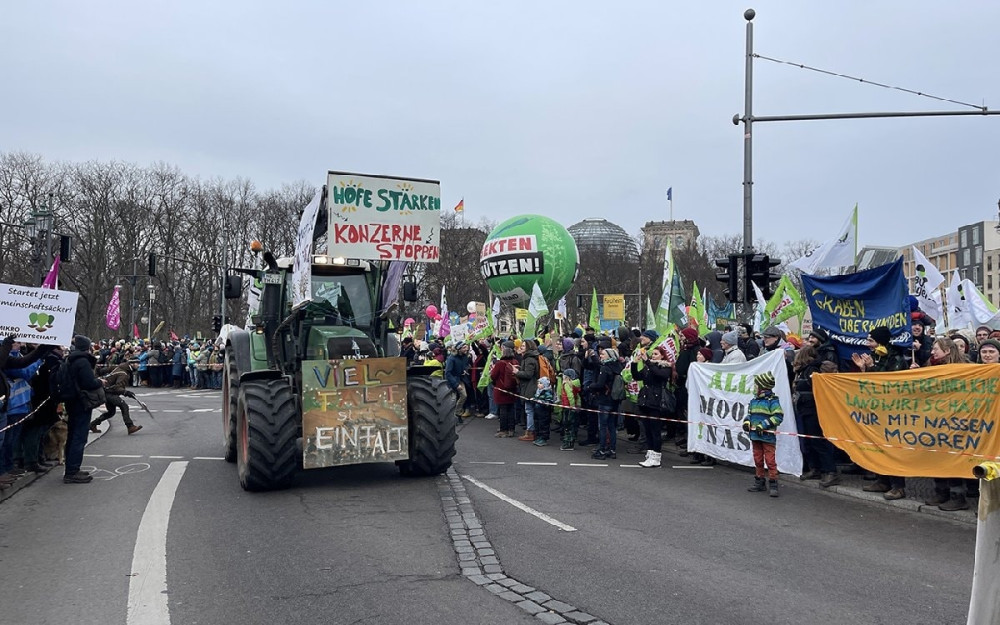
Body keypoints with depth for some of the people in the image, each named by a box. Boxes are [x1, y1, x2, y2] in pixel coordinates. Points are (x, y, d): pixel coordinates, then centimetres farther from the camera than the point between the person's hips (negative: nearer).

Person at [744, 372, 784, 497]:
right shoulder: (754, 401, 11)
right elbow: (749, 413, 21)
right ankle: (759, 483, 26)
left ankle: (773, 484, 2)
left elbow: (778, 417, -16)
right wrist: (747, 421, 0)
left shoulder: (772, 401, -11)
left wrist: (764, 425, -20)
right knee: (758, 460, 15)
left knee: (770, 461, -5)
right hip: (755, 436, 7)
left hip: (767, 436, -7)